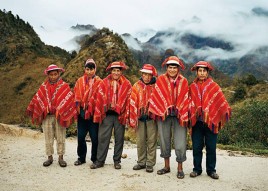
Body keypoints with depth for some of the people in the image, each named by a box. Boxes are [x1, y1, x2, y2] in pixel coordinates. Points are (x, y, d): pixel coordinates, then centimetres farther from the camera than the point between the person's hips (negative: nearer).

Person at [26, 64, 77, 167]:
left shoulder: (64, 86, -1)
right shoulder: (44, 87, 6)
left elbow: (69, 100, -5)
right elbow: (37, 99, 8)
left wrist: (66, 115, -10)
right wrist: (33, 112, 6)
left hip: (60, 116, -2)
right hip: (46, 116, 2)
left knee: (60, 138, 6)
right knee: (48, 138, 9)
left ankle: (61, 158, 17)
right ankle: (50, 157, 21)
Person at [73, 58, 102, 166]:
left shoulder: (99, 82, -2)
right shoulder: (80, 81, 9)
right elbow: (76, 97, 9)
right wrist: (78, 109, 3)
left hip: (94, 113, -3)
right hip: (82, 113, 3)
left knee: (95, 137, 2)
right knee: (80, 137, 10)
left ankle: (95, 159, 17)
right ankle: (81, 158, 26)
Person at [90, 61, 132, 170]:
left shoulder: (126, 84, 2)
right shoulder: (104, 83, 4)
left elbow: (128, 100, 1)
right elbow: (99, 99, 1)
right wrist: (98, 114, -3)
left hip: (120, 114, 0)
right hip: (107, 114, 1)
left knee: (119, 138, 8)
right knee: (103, 137, 3)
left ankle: (117, 161, 22)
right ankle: (100, 161, 14)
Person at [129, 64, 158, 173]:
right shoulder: (137, 86, 2)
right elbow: (133, 103, -1)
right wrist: (133, 120, -5)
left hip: (152, 117, -1)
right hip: (140, 117, 2)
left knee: (151, 141, 3)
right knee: (140, 142, 9)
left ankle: (150, 164, 13)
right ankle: (141, 162, 22)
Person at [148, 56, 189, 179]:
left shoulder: (183, 81, 5)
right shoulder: (161, 80, 3)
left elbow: (185, 99, 3)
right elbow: (156, 97, 2)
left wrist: (183, 114, -4)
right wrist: (163, 110, -3)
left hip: (179, 115, -1)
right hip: (163, 114, 1)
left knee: (180, 143, -3)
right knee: (164, 140, 10)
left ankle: (180, 168, 14)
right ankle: (166, 166, 26)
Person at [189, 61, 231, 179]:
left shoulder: (213, 86, 3)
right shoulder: (192, 87, 7)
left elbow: (221, 101, 1)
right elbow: (190, 103, 9)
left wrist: (226, 111, -9)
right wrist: (190, 116, 3)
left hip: (210, 121, -1)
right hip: (197, 121, 1)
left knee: (211, 147, 6)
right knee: (196, 147, 6)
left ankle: (211, 170, 18)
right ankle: (197, 169, 19)